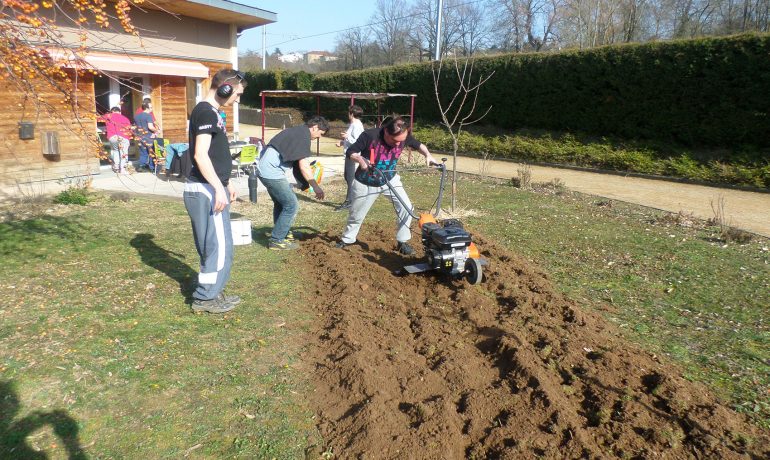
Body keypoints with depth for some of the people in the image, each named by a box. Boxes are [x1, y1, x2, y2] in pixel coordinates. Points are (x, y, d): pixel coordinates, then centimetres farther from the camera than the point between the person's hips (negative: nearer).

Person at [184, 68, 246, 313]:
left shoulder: (210, 112, 17)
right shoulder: (205, 112, -14)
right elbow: (200, 155, -22)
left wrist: (226, 183, 25)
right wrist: (219, 188, -24)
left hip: (212, 188, 10)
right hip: (205, 190, -10)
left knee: (218, 244, 15)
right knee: (218, 245, -5)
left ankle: (214, 291, 24)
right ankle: (204, 298, 4)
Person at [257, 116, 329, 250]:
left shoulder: (298, 131, 17)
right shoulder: (304, 135, -12)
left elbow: (298, 162, 23)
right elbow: (303, 165, -17)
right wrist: (316, 187, -15)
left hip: (266, 169, 10)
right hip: (272, 172, -10)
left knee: (281, 202, 23)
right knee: (291, 205, -5)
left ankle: (283, 233, 35)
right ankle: (276, 240, 2)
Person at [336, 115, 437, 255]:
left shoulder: (404, 137, -18)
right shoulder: (369, 136, -29)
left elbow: (418, 144, 3)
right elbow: (350, 152, -18)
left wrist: (428, 155, -15)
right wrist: (360, 160, -38)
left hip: (390, 179, 3)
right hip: (366, 183, -3)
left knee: (406, 208, -10)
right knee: (356, 215, 12)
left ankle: (402, 242, 7)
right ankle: (347, 239, 38)